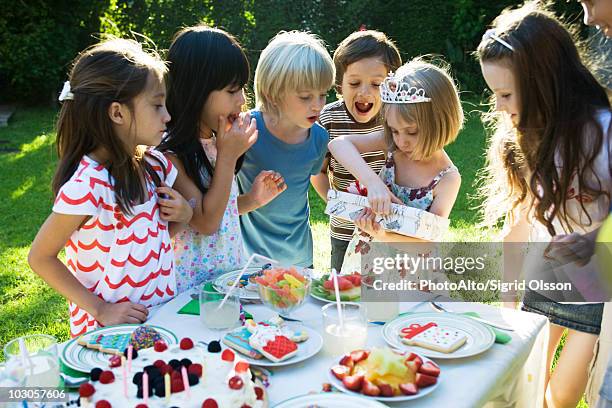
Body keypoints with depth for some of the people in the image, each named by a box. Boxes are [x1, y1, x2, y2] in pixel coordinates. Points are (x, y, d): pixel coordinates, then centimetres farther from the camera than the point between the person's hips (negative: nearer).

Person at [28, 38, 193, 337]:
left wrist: (182, 215, -7)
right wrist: (100, 309, -17)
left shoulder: (153, 165, -2)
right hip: (109, 331, -6)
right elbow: (40, 257, -15)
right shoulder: (87, 185, -23)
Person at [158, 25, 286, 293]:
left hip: (231, 269, 7)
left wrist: (252, 199, 0)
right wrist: (228, 156, -19)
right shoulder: (168, 153, -18)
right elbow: (205, 222, -18)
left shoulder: (216, 143, 6)